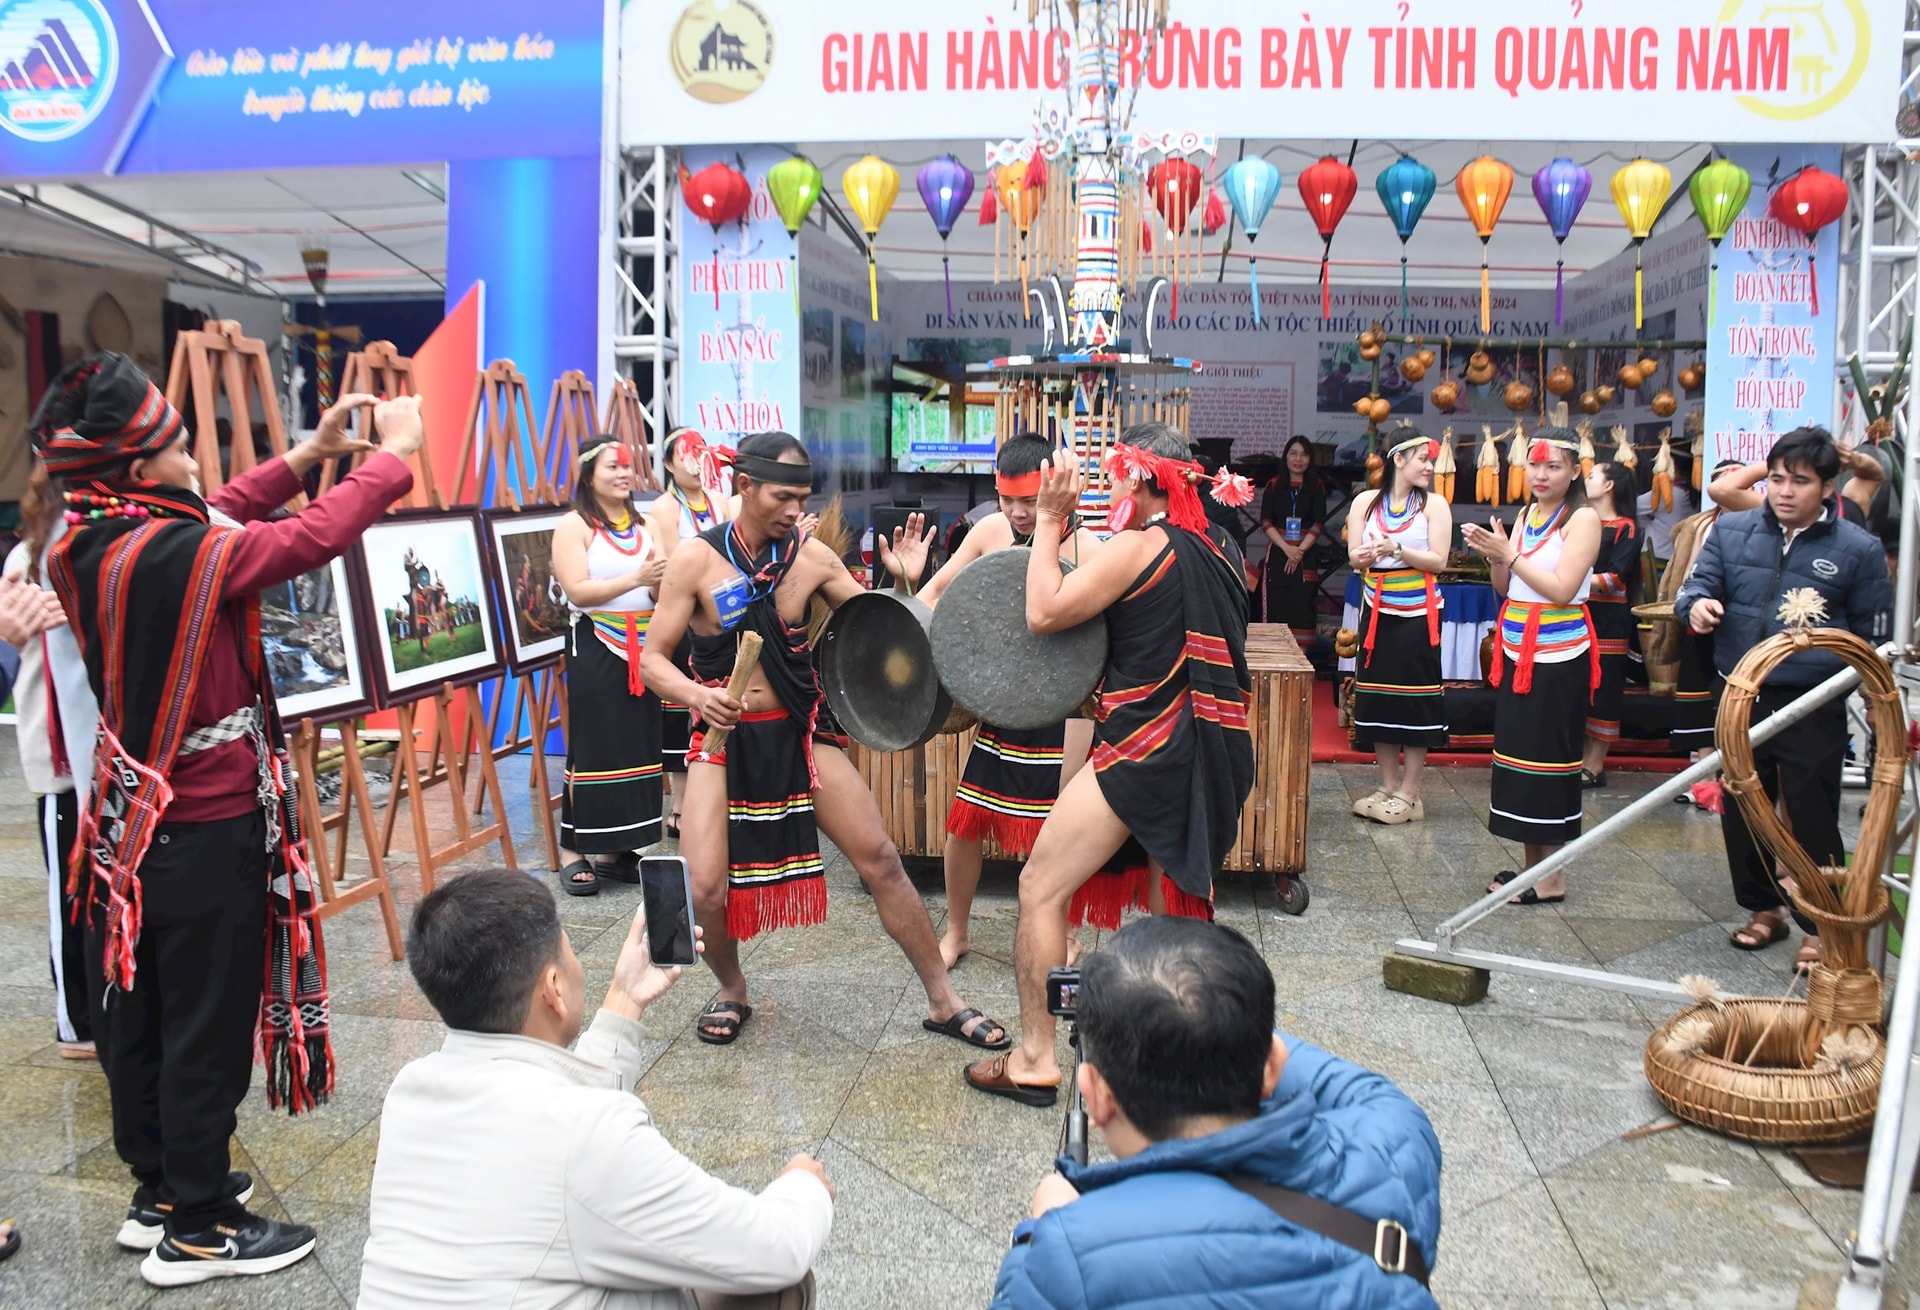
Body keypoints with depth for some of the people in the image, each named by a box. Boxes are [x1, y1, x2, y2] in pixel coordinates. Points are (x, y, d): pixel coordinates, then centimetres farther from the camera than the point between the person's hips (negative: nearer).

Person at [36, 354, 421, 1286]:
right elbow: (316, 536, -19)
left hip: (130, 820, 8)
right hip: (207, 832, -8)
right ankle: (197, 1231, 16)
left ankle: (159, 1189, 34)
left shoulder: (82, 546, -1)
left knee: (138, 1015, 18)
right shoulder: (178, 553, -25)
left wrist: (309, 455, 12)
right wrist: (396, 452, -5)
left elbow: (209, 520, 11)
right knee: (206, 1026, 4)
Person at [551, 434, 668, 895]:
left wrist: (663, 579, -6)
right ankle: (573, 850, 6)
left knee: (639, 745, 5)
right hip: (595, 649, -6)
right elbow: (577, 590, -16)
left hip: (642, 649, 6)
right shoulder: (573, 525, -4)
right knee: (594, 747, -4)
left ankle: (620, 850, 15)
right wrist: (636, 579, -22)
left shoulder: (642, 525, 14)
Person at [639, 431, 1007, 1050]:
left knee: (881, 861, 1)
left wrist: (907, 583, -17)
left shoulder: (812, 556, -3)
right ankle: (732, 990, 22)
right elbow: (652, 658, -7)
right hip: (725, 737, -2)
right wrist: (695, 693, -26)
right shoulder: (697, 558, -9)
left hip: (802, 733, 2)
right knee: (705, 890, -12)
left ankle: (943, 1000, 16)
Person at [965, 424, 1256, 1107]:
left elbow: (1044, 612, -14)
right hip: (1207, 756, 9)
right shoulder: (1207, 550, 14)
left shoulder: (1136, 546, -12)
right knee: (1171, 908, 21)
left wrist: (1050, 521, -6)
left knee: (1040, 886, -1)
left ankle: (1035, 1058, 2)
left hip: (1144, 751, -9)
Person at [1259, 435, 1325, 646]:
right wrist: (1286, 548, -13)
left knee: (1301, 609, -5)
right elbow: (1265, 522, 0)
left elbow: (1318, 524, -1)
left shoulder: (1316, 488, 7)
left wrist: (1300, 550, -14)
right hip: (1277, 553, 1)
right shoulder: (1274, 486, 9)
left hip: (1305, 555, -1)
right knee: (1276, 609, -3)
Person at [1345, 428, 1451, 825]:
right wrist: (1360, 556, -18)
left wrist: (1397, 549, -21)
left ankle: (1409, 794, 6)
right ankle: (1388, 787, 17)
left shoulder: (1434, 504, -2)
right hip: (1377, 611, 3)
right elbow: (1354, 554, 5)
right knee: (1378, 698, 6)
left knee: (1415, 701, -1)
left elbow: (1438, 561, -8)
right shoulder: (1366, 501, 5)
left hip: (1417, 614, -3)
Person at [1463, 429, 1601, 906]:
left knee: (1548, 759, -4)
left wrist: (1509, 555, -16)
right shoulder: (1525, 516, 12)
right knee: (1518, 752, 10)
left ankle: (1551, 877, 5)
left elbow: (1562, 589, -18)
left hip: (1558, 660, -7)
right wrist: (1495, 557, -4)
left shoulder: (1583, 519, -9)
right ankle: (1531, 866, 20)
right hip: (1518, 653, 8)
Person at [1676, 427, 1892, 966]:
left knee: (1812, 819, 2)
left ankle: (1822, 926, 19)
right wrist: (1697, 604, -25)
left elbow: (1874, 635, 4)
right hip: (1742, 699, 3)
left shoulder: (1858, 549, -2)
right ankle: (1763, 908, 32)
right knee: (1742, 811, 13)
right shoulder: (1731, 531, 4)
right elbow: (1698, 584, -1)